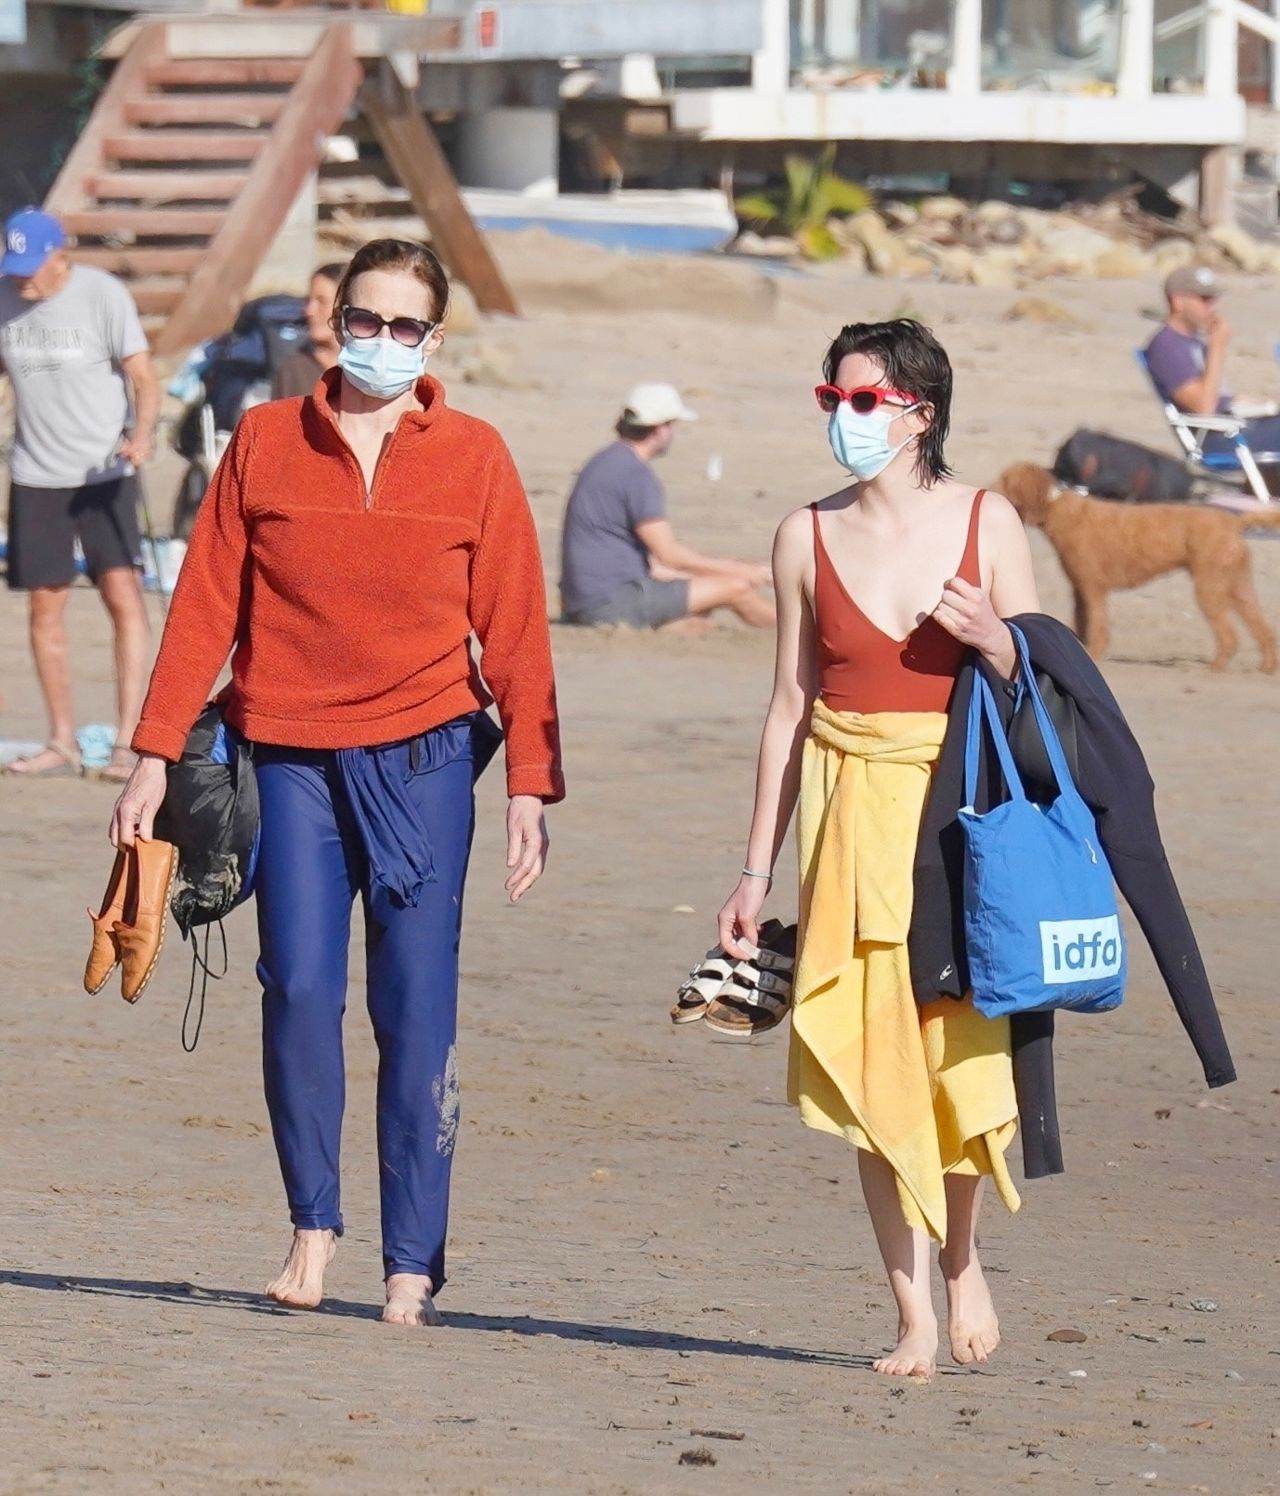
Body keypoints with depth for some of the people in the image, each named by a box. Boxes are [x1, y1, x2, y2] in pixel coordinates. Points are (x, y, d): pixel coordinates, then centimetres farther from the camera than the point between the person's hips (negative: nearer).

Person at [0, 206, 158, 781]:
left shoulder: (103, 294, -11)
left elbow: (141, 374, -13)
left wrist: (142, 433, -29)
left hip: (104, 470, -4)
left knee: (123, 594, -12)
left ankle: (127, 743, -12)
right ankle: (62, 743, 14)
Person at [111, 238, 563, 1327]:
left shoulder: (474, 458, 4)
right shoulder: (265, 443, 6)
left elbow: (515, 628, 3)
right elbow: (205, 607, 7)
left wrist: (530, 786, -2)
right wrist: (156, 757, 3)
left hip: (421, 758, -1)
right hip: (291, 757, 1)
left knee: (417, 1009, -3)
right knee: (299, 988, -9)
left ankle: (415, 1260, 4)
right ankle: (314, 1220, 9)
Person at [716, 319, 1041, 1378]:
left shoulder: (986, 524, 1)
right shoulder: (810, 538, 5)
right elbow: (791, 707, 10)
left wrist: (992, 639, -17)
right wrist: (758, 873, 9)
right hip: (850, 817, 2)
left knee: (963, 1046, -7)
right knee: (870, 1057, -3)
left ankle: (964, 1261, 20)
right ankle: (914, 1316, 5)